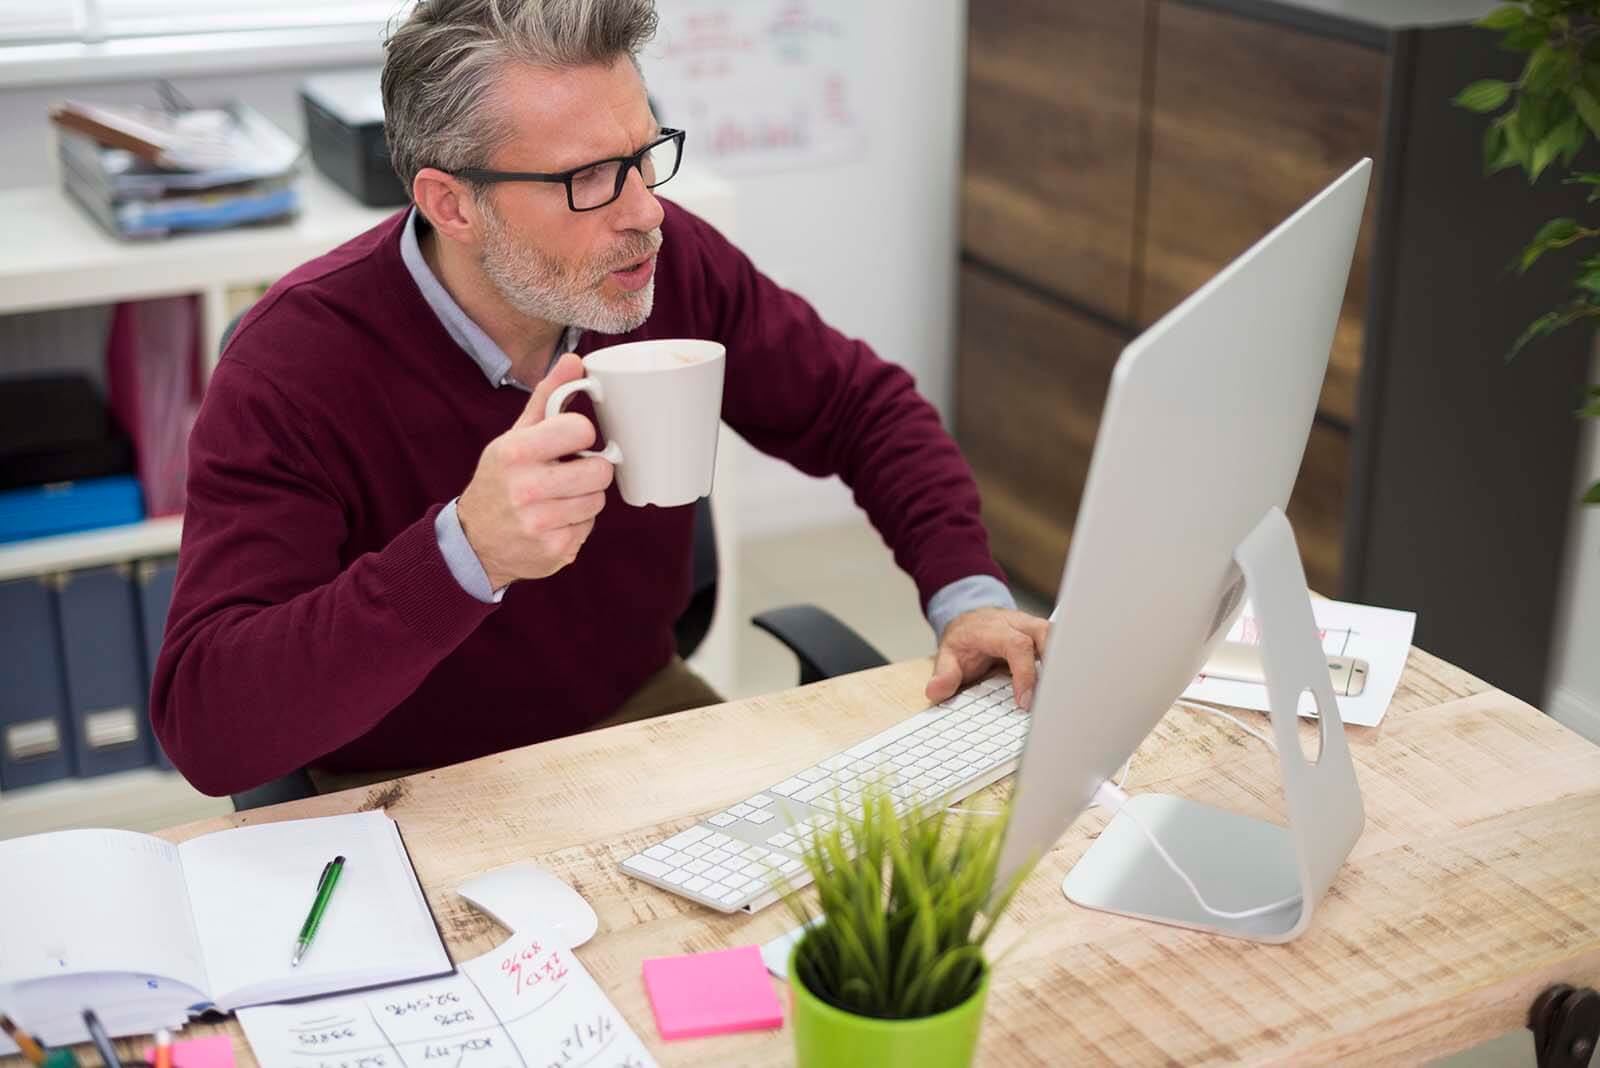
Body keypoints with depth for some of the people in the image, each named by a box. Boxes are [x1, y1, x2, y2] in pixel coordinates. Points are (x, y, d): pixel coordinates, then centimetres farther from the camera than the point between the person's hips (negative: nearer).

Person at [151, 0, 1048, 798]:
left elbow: (863, 406, 5)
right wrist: (464, 552, -47)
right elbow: (203, 724, -34)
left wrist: (967, 592, -12)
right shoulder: (299, 367, -25)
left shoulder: (667, 261, -12)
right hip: (420, 799, -3)